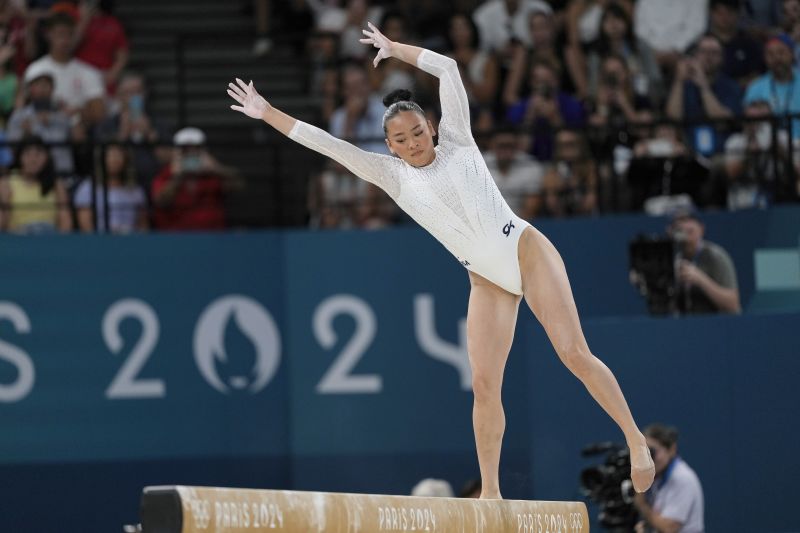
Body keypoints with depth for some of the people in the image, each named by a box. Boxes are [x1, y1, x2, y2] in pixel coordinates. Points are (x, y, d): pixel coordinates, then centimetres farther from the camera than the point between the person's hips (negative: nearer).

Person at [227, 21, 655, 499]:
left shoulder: (457, 143, 4)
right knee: (484, 384, -6)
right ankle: (490, 491, -1)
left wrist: (395, 48, 11)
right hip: (487, 281, 3)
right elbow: (327, 144, 5)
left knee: (575, 353, -10)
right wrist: (268, 113, 3)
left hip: (525, 249, -2)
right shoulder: (393, 176, 7)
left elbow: (448, 68, 4)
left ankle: (636, 439, -3)